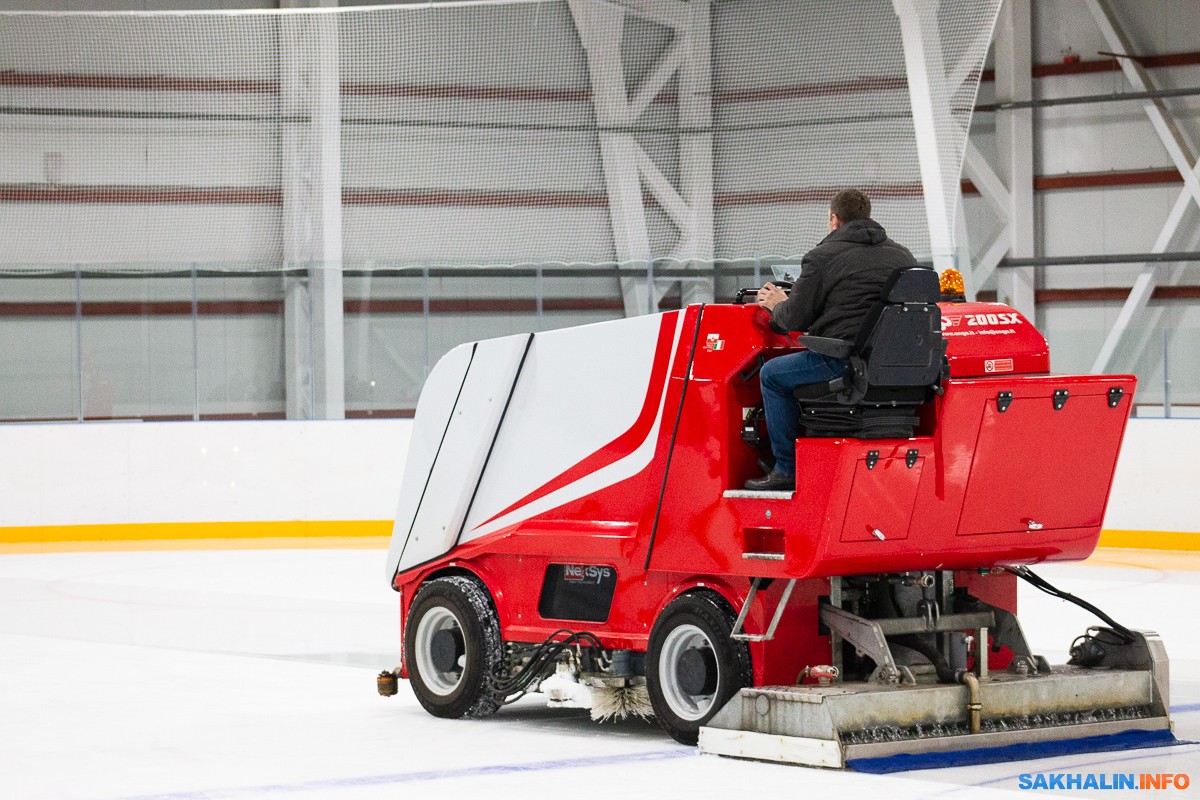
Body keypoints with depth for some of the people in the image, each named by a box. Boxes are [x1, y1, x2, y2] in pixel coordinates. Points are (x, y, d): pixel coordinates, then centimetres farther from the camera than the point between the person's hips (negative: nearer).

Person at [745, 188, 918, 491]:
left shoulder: (822, 257, -1)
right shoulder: (902, 256, 17)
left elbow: (794, 321, -2)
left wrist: (778, 305, 23)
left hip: (848, 361, -7)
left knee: (772, 375, 12)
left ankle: (787, 471, 10)